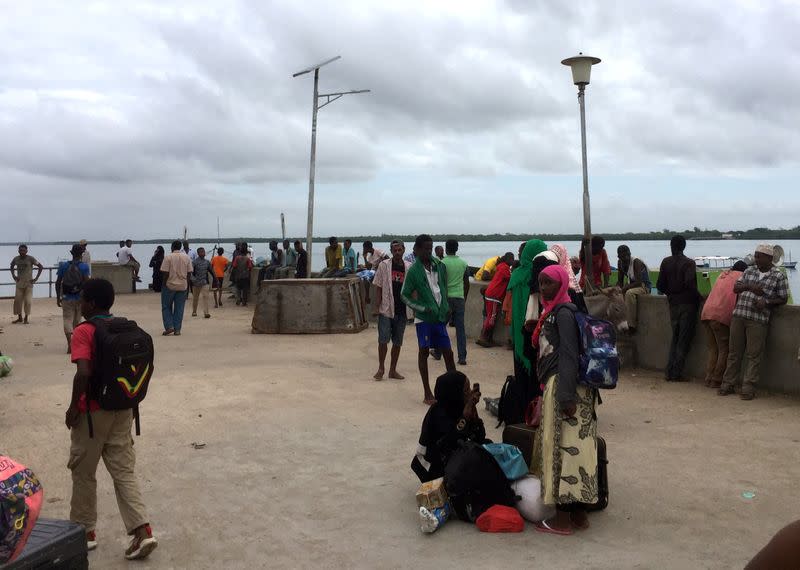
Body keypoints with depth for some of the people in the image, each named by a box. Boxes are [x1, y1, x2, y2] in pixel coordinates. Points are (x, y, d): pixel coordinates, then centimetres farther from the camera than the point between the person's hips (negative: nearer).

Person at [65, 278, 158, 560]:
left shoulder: (84, 331, -15)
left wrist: (73, 406, -14)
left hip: (93, 412, -6)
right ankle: (142, 530, 0)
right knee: (124, 471, 9)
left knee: (83, 473, 13)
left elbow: (83, 372, -26)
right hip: (123, 410, 6)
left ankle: (84, 531, 26)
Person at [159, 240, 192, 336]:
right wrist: (187, 285, 12)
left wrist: (164, 284, -1)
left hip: (169, 286, -3)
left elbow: (165, 273, -11)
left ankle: (169, 326, 1)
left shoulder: (168, 257, -9)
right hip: (182, 286, 3)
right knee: (179, 309, 7)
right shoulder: (187, 257, 3)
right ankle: (177, 330, 7)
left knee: (166, 307, 11)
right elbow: (189, 273, 4)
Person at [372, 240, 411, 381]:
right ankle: (381, 368, 12)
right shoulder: (384, 265, -2)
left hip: (402, 310, 3)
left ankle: (393, 370, 20)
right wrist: (378, 306, -7)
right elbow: (378, 287, -1)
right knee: (383, 340, -3)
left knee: (398, 342, 9)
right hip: (386, 309, -3)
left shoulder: (409, 267, 5)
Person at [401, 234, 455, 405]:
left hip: (440, 316, 4)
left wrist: (446, 309, 11)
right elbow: (404, 295, -5)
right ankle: (427, 393, 9)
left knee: (448, 352, 7)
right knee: (424, 352, 1)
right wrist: (423, 308, -11)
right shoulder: (413, 271, -9)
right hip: (424, 318, -4)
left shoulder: (439, 265, 4)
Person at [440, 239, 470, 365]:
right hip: (460, 298, 3)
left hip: (446, 298, -3)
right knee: (460, 328, 3)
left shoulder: (442, 263, -5)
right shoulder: (464, 263, 6)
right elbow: (467, 283, 11)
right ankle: (462, 357, 1)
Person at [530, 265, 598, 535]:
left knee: (563, 447, -4)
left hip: (563, 385, -9)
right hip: (554, 384, 9)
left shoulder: (563, 311, -11)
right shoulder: (553, 310, 16)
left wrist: (566, 396, -22)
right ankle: (578, 513, 18)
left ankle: (563, 518, 3)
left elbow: (569, 355, -18)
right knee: (572, 447, 11)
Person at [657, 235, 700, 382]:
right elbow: (690, 284, -23)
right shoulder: (689, 263, -10)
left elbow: (660, 285, 4)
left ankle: (670, 372, 11)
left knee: (675, 338, 14)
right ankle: (676, 374, 0)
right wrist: (698, 297, -7)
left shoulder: (666, 262, 4)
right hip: (687, 304, -5)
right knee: (684, 340, 1)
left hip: (673, 304, 5)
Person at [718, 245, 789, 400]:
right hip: (738, 316, 4)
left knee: (753, 355, -3)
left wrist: (766, 302, -14)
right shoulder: (749, 271, 14)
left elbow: (783, 299, 1)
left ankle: (748, 388, 3)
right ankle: (727, 384, 15)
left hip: (758, 320, -4)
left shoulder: (779, 276, 1)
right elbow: (736, 288, 11)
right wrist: (750, 287, -7)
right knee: (734, 352, 8)